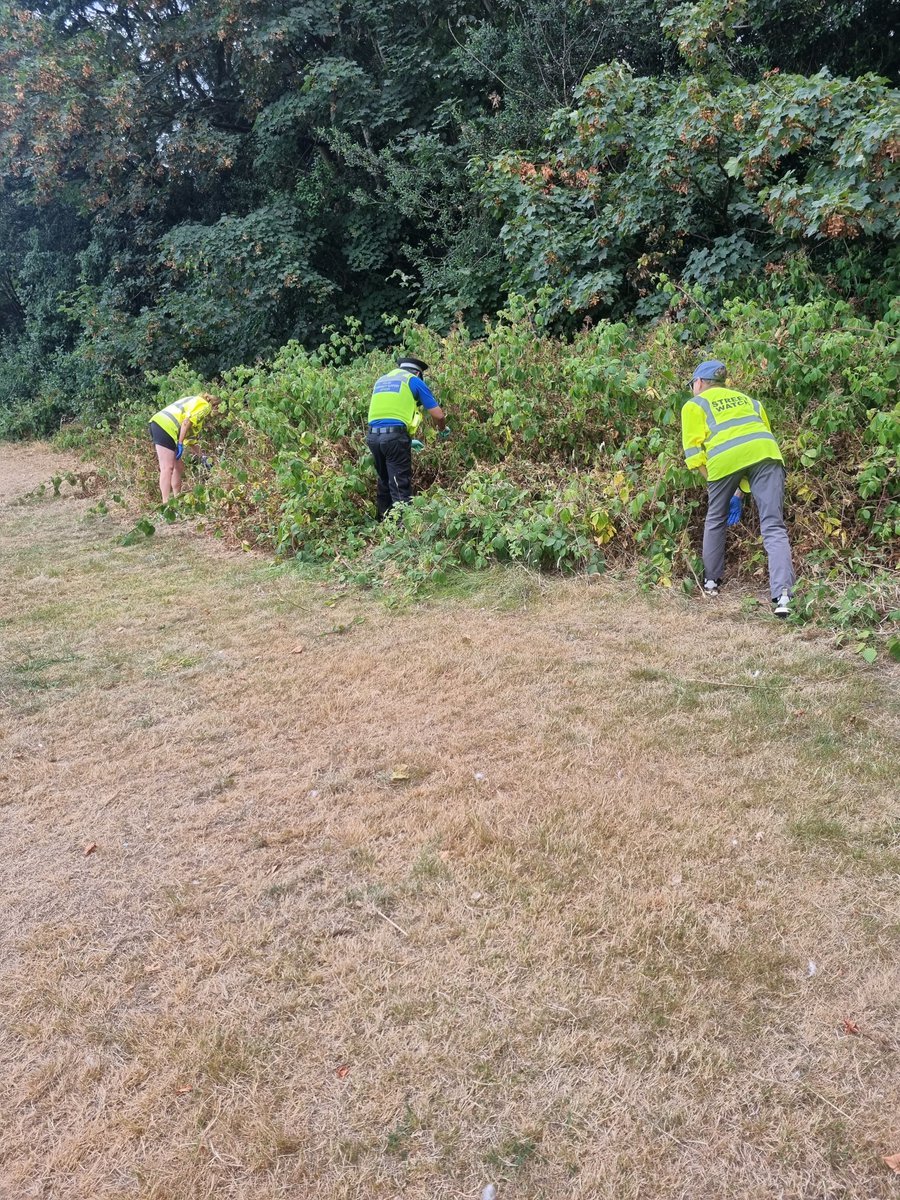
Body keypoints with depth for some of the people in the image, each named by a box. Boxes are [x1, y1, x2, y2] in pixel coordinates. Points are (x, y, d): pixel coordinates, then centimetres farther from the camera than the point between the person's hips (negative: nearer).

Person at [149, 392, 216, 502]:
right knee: (167, 468, -12)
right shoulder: (205, 406, 3)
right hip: (165, 428, -10)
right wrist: (180, 444, -14)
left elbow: (190, 436, 28)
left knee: (178, 467, 15)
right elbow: (187, 422, -15)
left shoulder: (197, 402, 30)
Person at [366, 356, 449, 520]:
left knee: (384, 484, 18)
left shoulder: (382, 380, 27)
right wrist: (443, 430, 30)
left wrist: (407, 439, 38)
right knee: (401, 487, -5)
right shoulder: (414, 381, 9)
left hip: (373, 435, 6)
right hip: (394, 436, -6)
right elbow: (438, 415, 8)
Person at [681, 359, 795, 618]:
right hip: (765, 453, 3)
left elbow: (694, 451, 8)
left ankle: (711, 582, 32)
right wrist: (739, 492, 29)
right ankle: (782, 595, -18)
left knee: (715, 521, 22)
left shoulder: (694, 405, 22)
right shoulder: (747, 400, 36)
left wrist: (713, 481, 14)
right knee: (773, 528, -3)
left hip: (725, 459, -3)